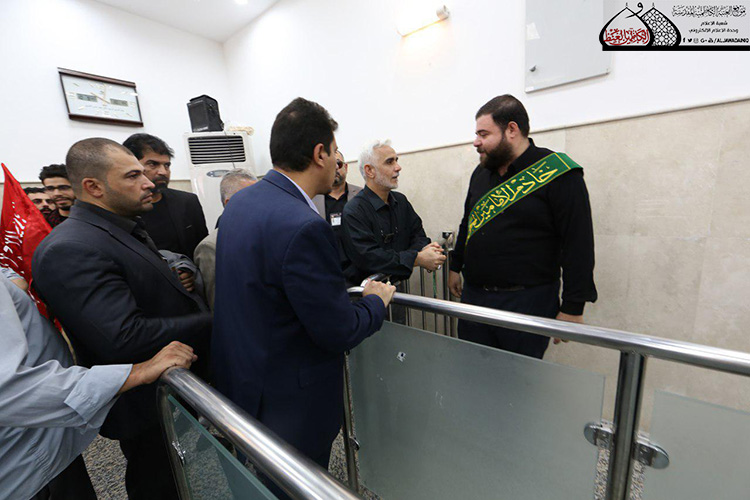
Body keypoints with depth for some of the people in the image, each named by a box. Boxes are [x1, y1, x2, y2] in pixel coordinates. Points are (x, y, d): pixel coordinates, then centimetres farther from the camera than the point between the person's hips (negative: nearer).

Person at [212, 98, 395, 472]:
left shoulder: (239, 203, -2)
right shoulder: (303, 227, -32)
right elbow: (339, 332, -25)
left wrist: (338, 288, 10)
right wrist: (376, 301, -6)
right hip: (287, 402, -8)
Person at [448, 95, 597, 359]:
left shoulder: (559, 174, -10)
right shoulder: (481, 173, 10)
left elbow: (579, 245, -12)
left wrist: (572, 309, -11)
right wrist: (455, 267, 19)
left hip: (527, 303, -5)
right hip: (473, 295, 6)